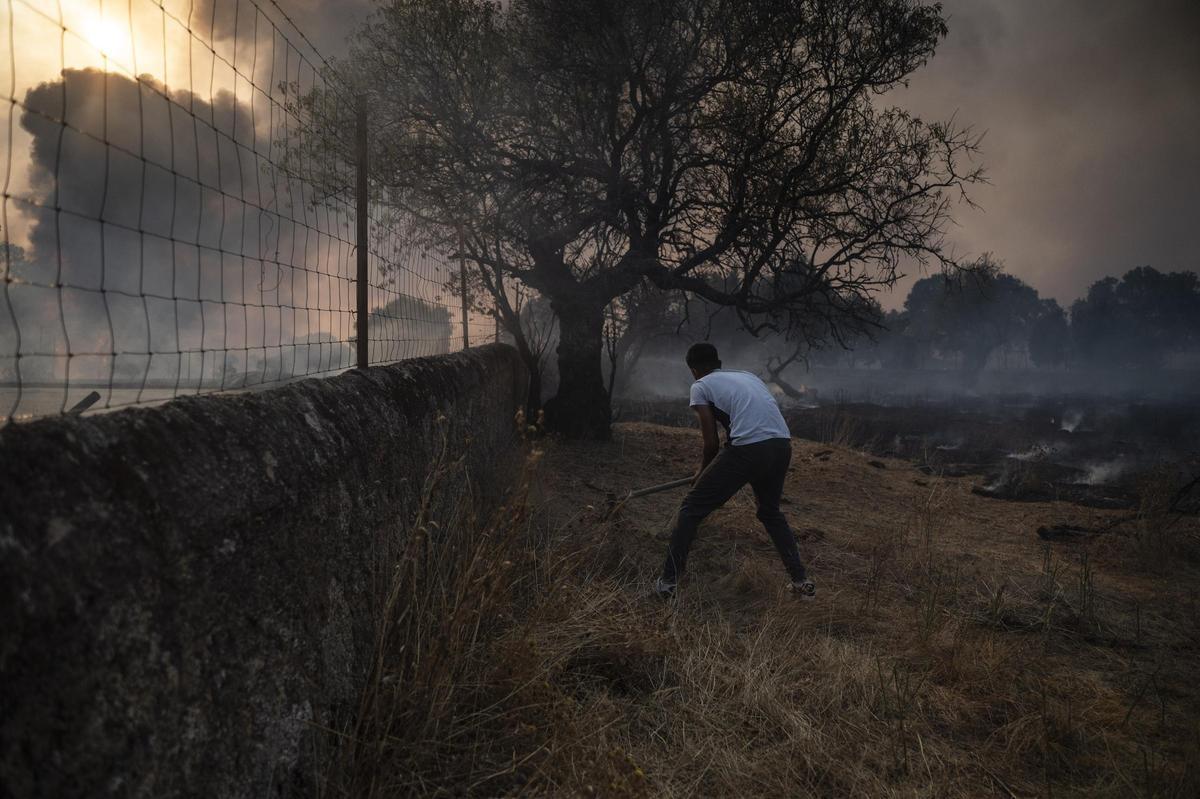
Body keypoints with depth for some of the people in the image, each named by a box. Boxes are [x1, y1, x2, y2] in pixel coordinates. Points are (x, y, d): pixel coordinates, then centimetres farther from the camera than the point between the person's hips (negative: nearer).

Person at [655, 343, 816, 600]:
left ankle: (668, 582, 13)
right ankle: (801, 582, 28)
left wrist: (703, 473, 26)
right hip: (782, 446, 6)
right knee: (771, 512, 32)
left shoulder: (700, 386, 12)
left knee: (691, 509, 12)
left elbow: (712, 442, 7)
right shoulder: (747, 375, 29)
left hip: (748, 450, -6)